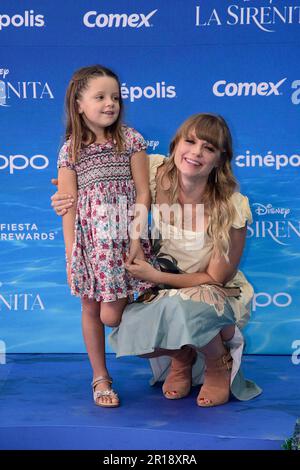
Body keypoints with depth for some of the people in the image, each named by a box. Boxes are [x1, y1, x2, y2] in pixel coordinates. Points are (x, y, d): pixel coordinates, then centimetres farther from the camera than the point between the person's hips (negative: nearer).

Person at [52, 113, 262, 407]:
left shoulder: (231, 207, -24)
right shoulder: (157, 174, -16)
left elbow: (216, 278, -14)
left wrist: (155, 276, -23)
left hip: (219, 293, -3)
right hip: (166, 287, 3)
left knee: (182, 307, -38)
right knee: (129, 332, -27)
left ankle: (220, 364, -3)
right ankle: (182, 355, 9)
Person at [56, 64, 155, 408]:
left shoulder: (130, 139, 1)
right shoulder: (70, 150, 2)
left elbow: (142, 192, -2)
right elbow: (68, 205, 1)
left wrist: (136, 240, -9)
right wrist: (71, 253, -4)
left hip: (124, 235, -1)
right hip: (88, 237, 2)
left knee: (111, 315, -6)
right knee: (90, 308, 9)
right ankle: (100, 378, 25)